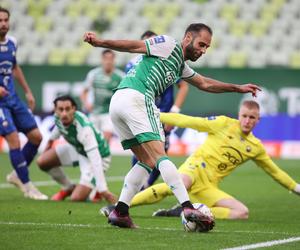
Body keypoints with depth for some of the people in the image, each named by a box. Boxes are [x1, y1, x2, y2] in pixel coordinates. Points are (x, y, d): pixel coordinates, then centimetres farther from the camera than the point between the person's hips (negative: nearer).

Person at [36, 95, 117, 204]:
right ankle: (68, 188, 20)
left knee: (77, 198, -19)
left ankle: (98, 191, 14)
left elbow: (95, 161, -42)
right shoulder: (58, 117, -19)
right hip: (76, 149, 7)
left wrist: (103, 190, -45)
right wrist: (51, 139, 28)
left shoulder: (84, 129, -40)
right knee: (42, 161, -2)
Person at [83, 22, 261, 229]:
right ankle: (188, 208, -20)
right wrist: (99, 42, -16)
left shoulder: (180, 67, 29)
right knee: (160, 157, -14)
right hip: (137, 97, -9)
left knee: (147, 162, 12)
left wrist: (238, 88, 42)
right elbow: (134, 46, -7)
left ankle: (120, 212, 3)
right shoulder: (169, 45, 3)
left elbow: (205, 84, 41)